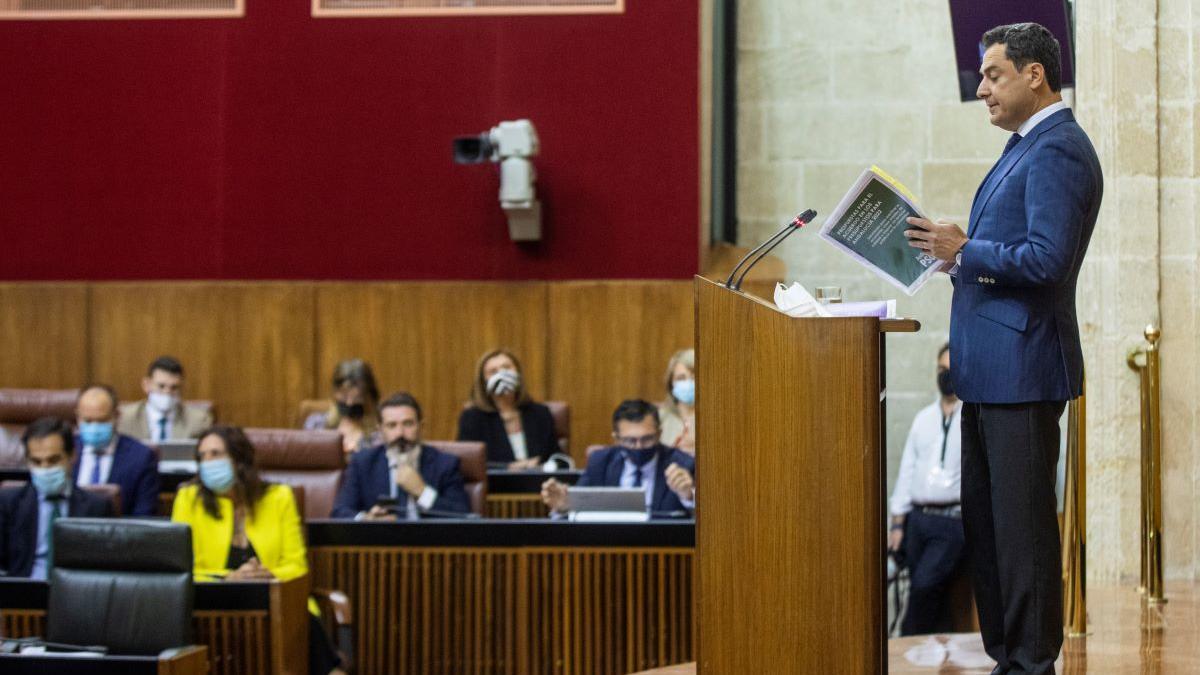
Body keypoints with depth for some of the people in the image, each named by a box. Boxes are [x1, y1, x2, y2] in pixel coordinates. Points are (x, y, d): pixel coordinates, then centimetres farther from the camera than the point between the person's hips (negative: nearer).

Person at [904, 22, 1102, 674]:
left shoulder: (1057, 151, -15)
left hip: (1022, 366, -11)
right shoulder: (1028, 146, 18)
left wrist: (965, 249, -15)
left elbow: (1047, 258, -24)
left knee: (1022, 522, -5)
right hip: (990, 369, 11)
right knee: (982, 520, 14)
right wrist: (956, 248, 9)